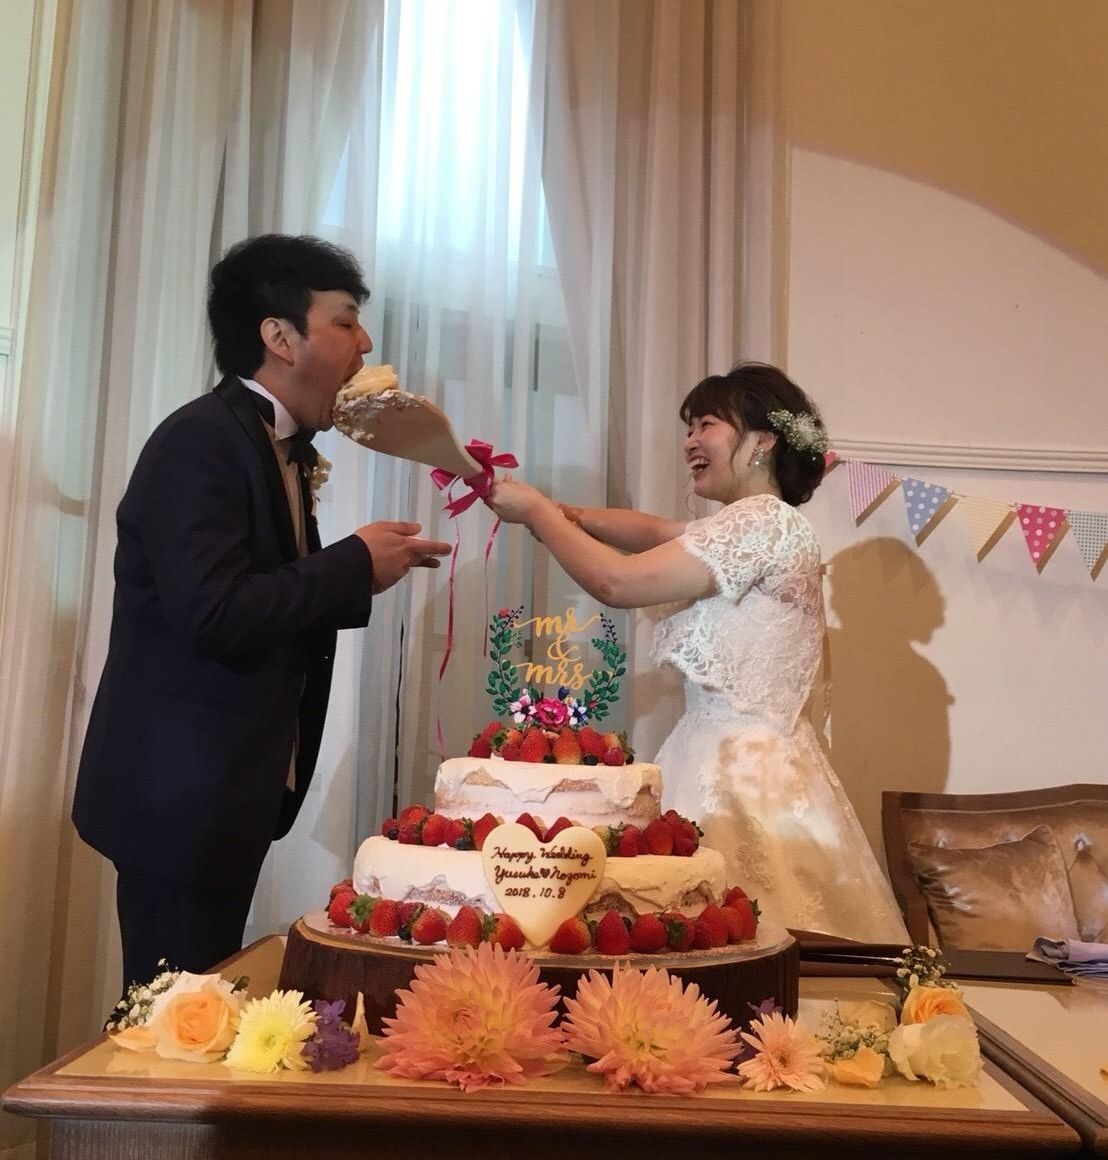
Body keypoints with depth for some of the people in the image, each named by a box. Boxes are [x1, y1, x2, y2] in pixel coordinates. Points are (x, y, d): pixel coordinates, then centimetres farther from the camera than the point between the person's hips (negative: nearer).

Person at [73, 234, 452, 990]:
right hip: (180, 792, -9)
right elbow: (212, 615, -28)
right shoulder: (201, 441, -17)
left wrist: (363, 572, 2)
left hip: (227, 791, 9)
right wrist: (354, 563, -18)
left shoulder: (282, 449, 11)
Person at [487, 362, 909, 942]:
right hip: (739, 763, 9)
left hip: (741, 774, -9)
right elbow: (653, 531, 18)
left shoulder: (763, 522, -15)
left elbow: (618, 582, -17)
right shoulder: (751, 526, 16)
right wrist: (562, 513, 2)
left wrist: (537, 511, -4)